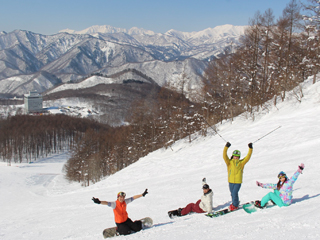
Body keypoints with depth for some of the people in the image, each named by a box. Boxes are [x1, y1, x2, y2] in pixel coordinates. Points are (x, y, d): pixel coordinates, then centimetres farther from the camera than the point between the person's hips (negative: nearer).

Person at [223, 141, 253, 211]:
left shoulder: (241, 163, 2)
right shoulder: (229, 162, -1)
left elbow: (248, 157, -1)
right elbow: (224, 156, -14)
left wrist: (250, 149, -9)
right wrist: (226, 147, -24)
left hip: (238, 182, -2)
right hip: (231, 181, 2)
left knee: (234, 193, -10)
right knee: (232, 193, 14)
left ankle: (235, 205, 10)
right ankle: (235, 203, 39)